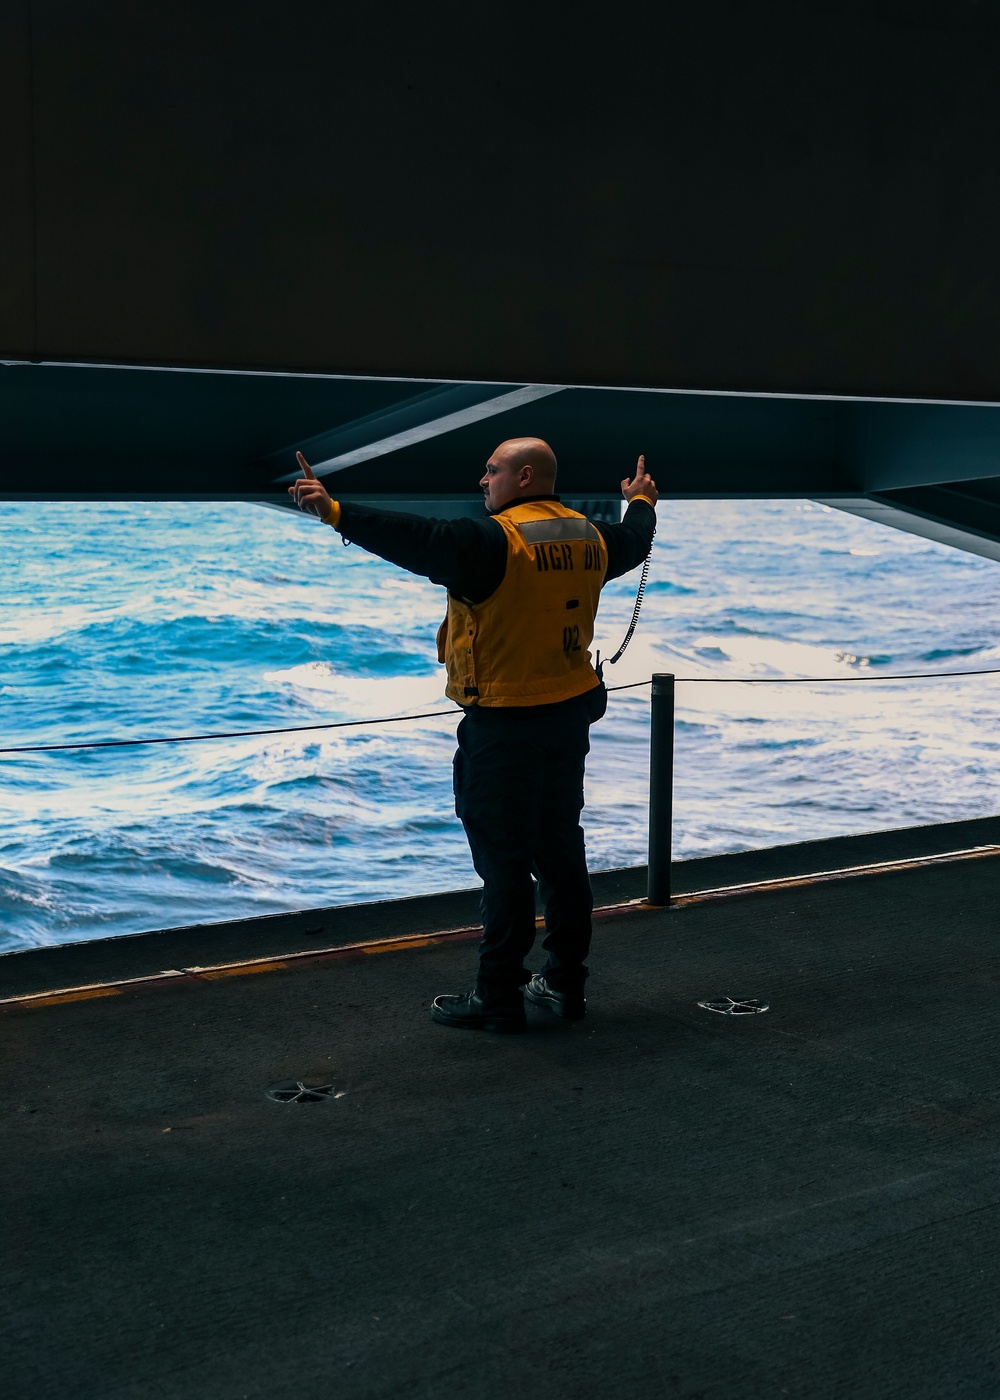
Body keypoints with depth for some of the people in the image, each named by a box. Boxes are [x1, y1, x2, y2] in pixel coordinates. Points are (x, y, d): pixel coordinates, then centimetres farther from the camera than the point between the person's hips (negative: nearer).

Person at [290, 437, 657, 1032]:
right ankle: (566, 982, 25)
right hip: (571, 715, 8)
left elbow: (421, 541, -30)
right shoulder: (589, 536, 7)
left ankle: (499, 998, 4)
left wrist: (336, 512, -33)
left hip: (505, 726, -8)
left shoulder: (496, 541, -19)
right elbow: (634, 542, 28)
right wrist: (643, 502, 50)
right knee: (560, 847, 16)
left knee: (503, 856, -1)